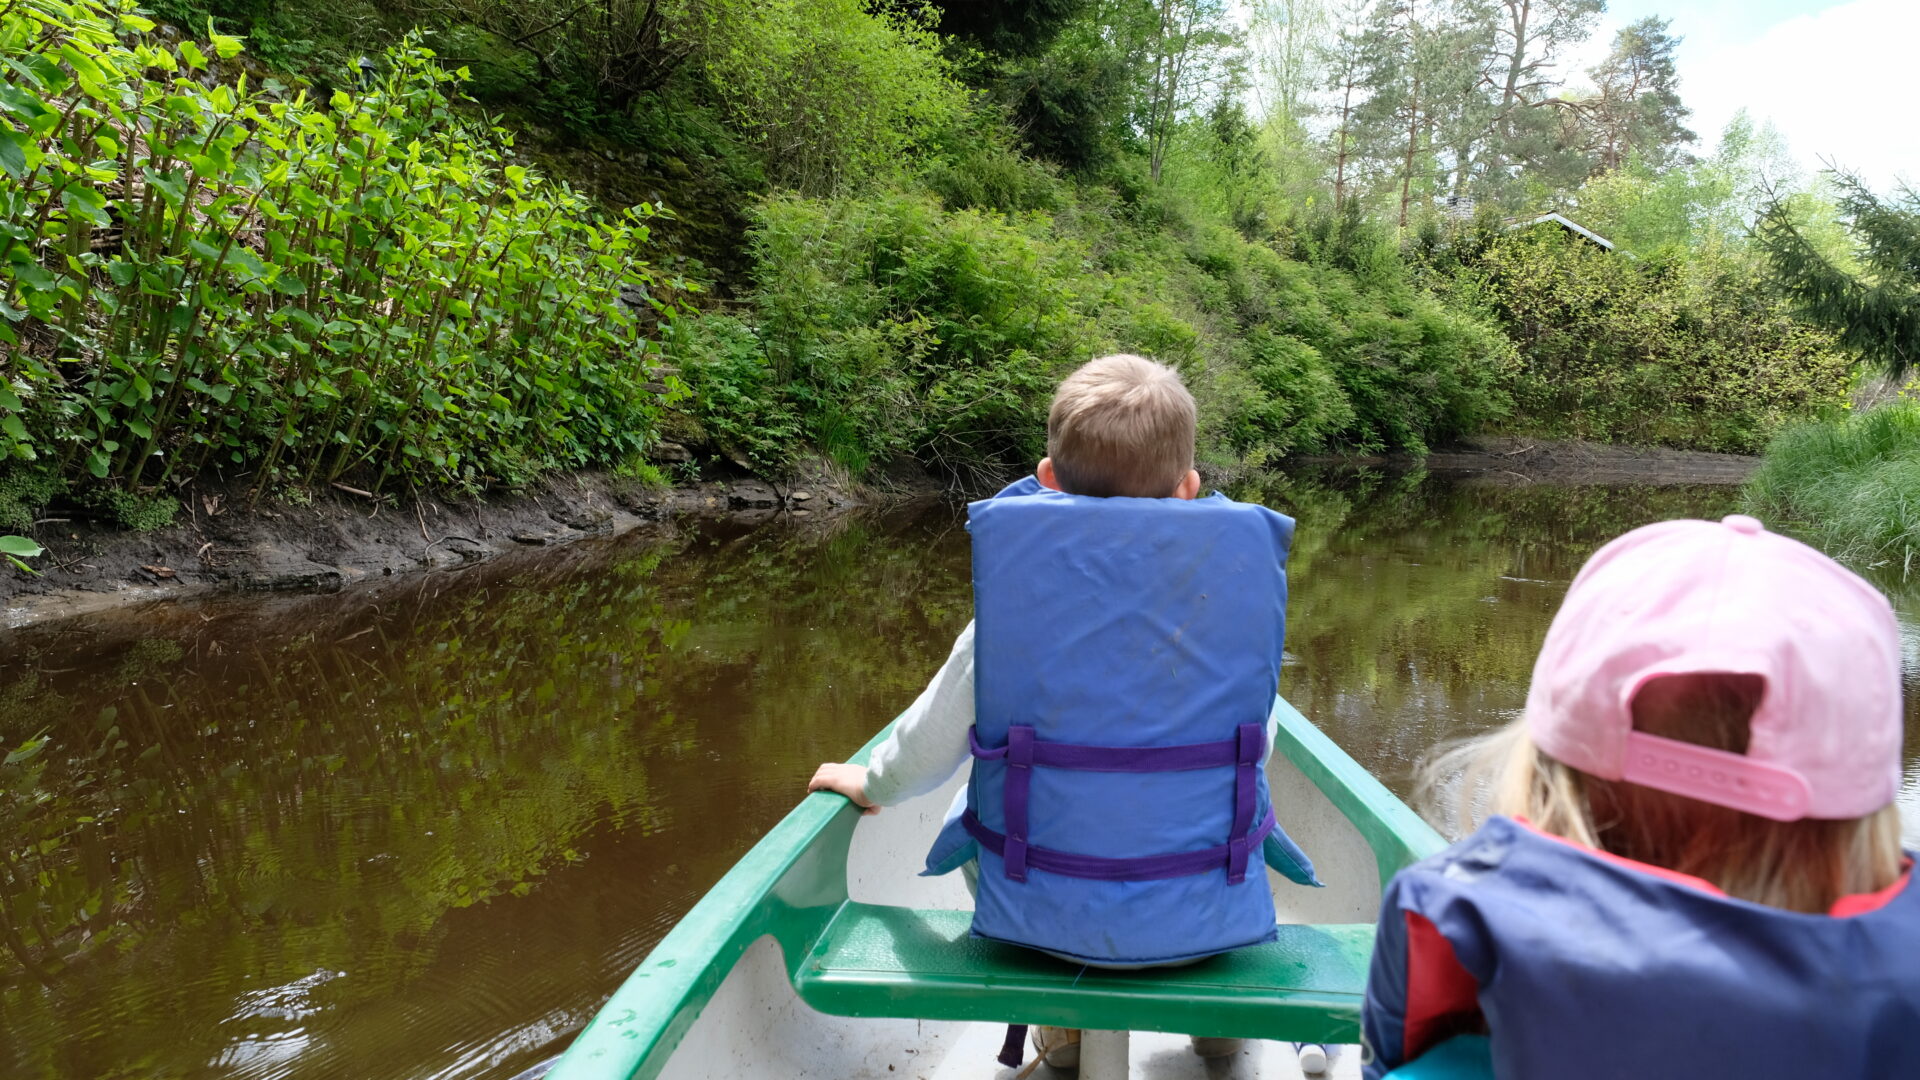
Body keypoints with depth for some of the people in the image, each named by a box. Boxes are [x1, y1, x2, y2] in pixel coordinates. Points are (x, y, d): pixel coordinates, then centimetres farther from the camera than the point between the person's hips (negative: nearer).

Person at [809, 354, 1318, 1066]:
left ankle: (1061, 1025, 37)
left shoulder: (1015, 608, -14)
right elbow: (1258, 748, 2)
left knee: (985, 808, 30)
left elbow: (932, 744, -3)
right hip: (1206, 920, 1)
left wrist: (872, 785, 20)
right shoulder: (1235, 576, -11)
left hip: (1045, 917, 0)